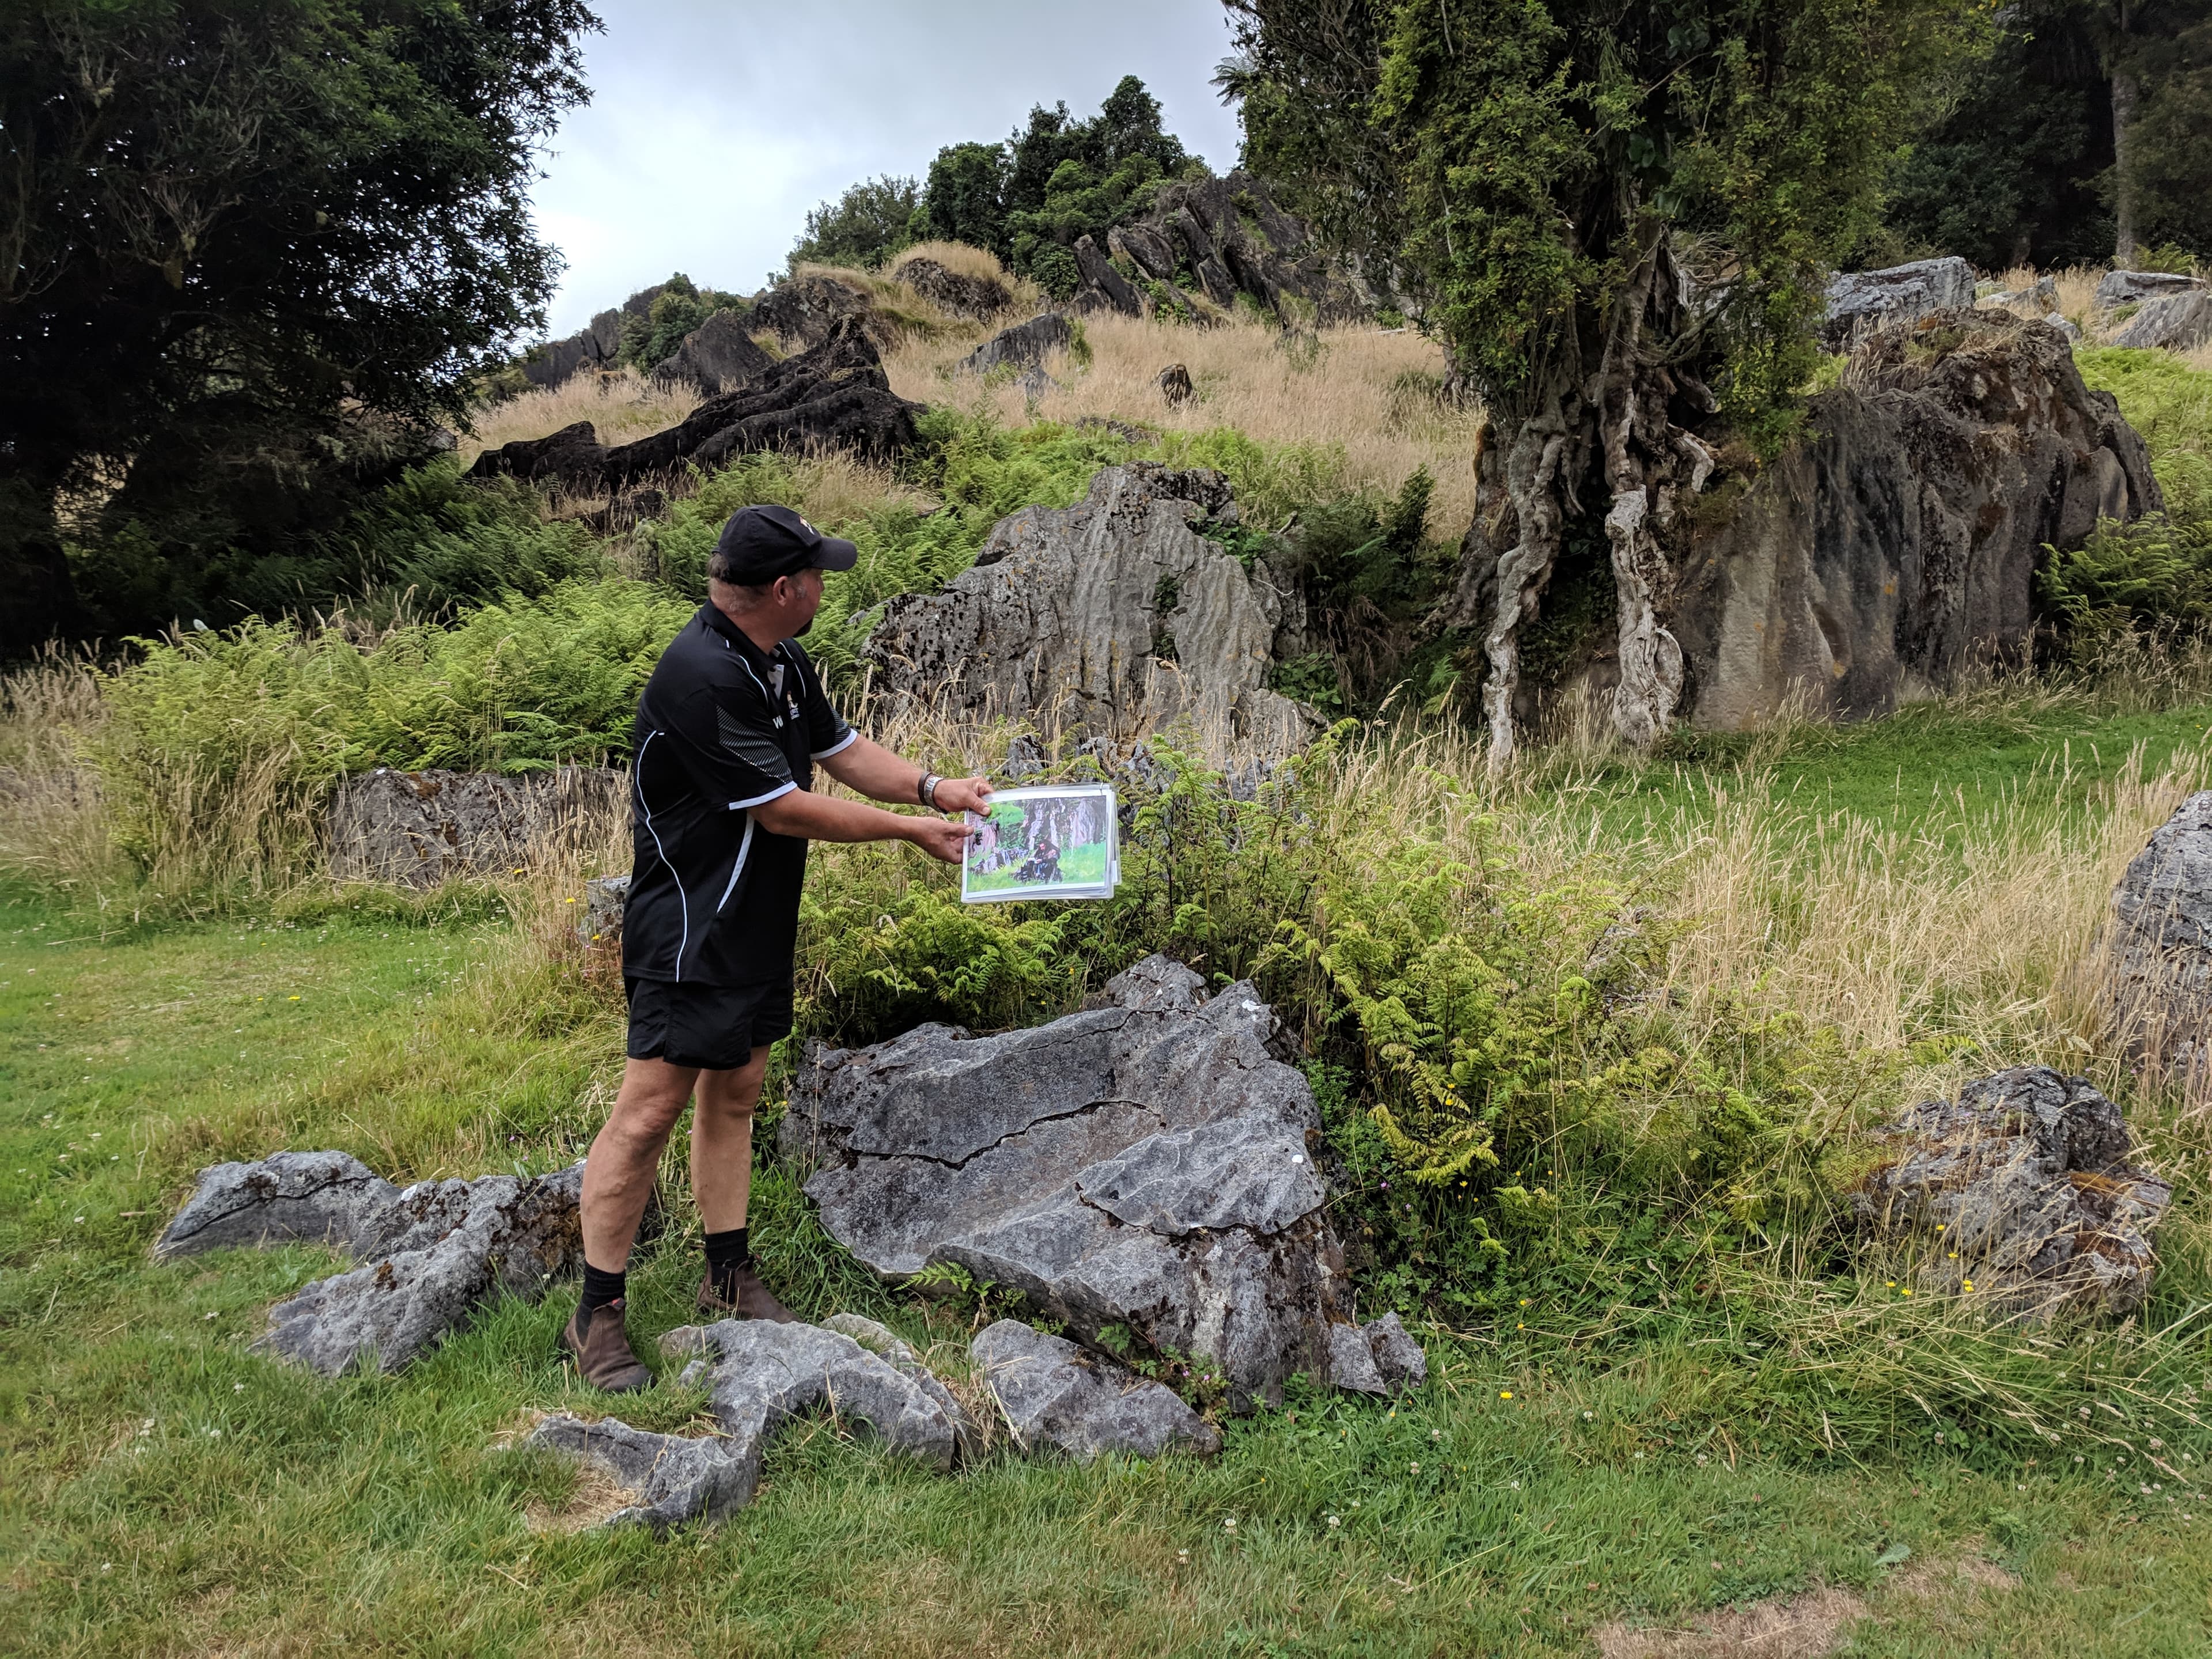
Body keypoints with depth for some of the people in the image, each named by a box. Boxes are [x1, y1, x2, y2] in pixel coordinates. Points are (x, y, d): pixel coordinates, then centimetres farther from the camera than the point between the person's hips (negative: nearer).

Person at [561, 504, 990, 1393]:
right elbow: (785, 810, -22)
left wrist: (932, 786, 3)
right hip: (689, 933, -10)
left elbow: (843, 750, 20)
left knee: (735, 1092, 15)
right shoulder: (702, 676, -23)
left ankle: (729, 1279, 26)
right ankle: (596, 1317, 5)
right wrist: (909, 830, -12)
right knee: (651, 1108, -6)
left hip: (757, 927, 10)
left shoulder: (782, 663, 8)